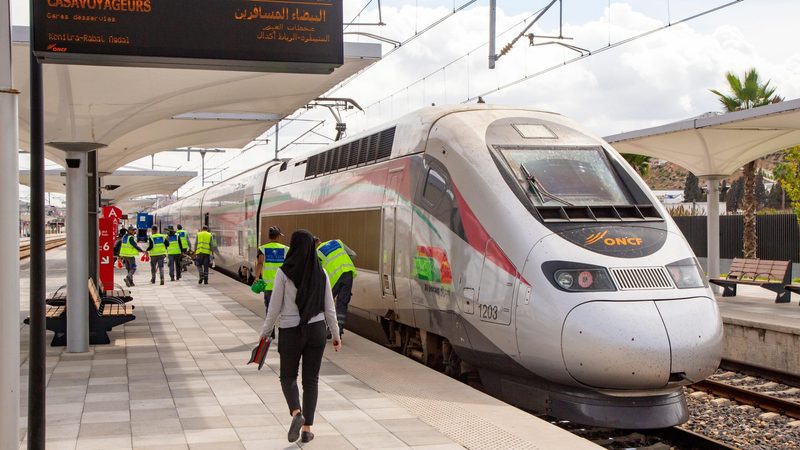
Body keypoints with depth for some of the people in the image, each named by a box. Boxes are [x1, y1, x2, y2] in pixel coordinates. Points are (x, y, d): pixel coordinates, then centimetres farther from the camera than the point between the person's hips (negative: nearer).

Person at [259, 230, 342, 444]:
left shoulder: (284, 272, -12)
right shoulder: (321, 273, -2)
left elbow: (274, 307, -10)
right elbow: (329, 308, 2)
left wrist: (265, 332, 3)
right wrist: (336, 334, 13)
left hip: (290, 332, -2)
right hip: (316, 330, 2)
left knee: (288, 377, 16)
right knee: (311, 380, 13)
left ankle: (296, 413, -10)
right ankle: (307, 429, 10)